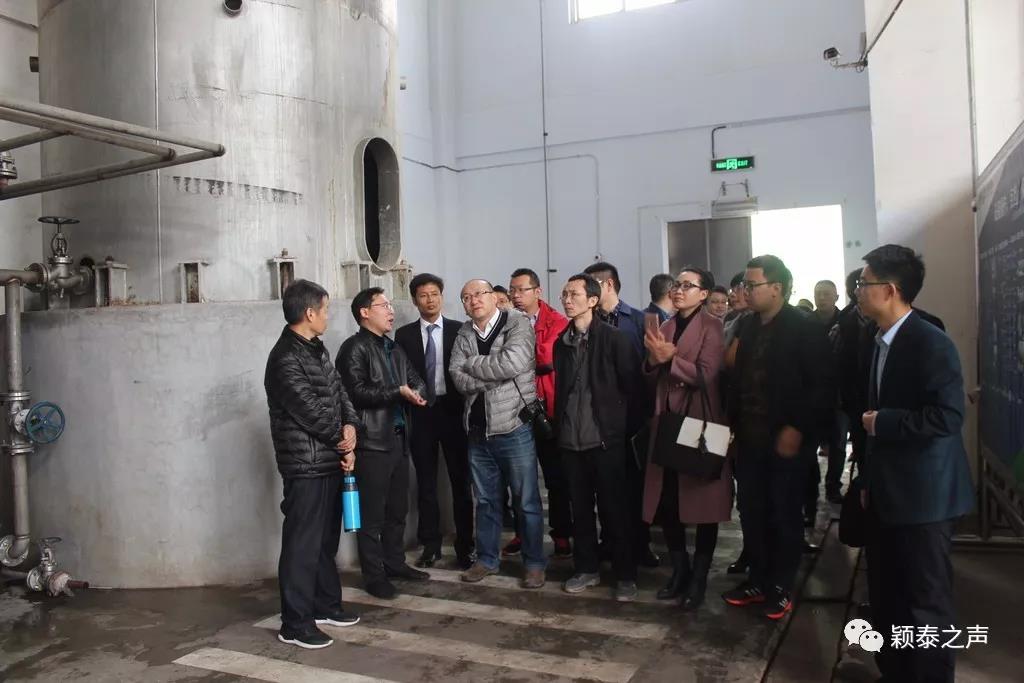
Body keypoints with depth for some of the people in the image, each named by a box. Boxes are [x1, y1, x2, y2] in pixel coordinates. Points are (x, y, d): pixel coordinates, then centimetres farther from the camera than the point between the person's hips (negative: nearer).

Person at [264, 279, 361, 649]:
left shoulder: (316, 348, 12)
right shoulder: (285, 359, -18)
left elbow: (338, 390, 12)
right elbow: (311, 411, -19)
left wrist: (350, 426, -7)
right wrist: (343, 441, -4)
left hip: (330, 459, 9)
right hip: (305, 464, -9)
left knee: (327, 537, 18)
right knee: (303, 542, -1)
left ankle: (326, 604, 32)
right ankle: (295, 623, 9)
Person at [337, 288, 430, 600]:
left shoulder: (394, 349, 19)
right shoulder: (354, 348, -7)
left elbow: (416, 380, 14)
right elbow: (357, 391, -18)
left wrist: (416, 392, -9)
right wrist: (398, 393, -20)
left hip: (399, 438, 8)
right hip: (373, 441, -8)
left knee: (398, 508, 16)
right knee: (372, 513, -1)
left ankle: (395, 562, 29)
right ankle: (374, 575, 8)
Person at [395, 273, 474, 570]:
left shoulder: (459, 330, 2)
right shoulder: (404, 334, 5)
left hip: (452, 411, -1)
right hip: (421, 413, 1)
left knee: (460, 480, 4)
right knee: (425, 483, 9)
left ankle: (464, 546, 15)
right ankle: (430, 545, 20)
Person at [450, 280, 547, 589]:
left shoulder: (518, 323, -7)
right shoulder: (463, 334, 8)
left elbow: (513, 362, -23)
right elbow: (458, 378, -3)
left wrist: (472, 363, -10)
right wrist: (495, 375, -17)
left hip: (514, 426, -5)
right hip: (477, 429, 5)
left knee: (527, 501, 4)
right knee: (485, 500, 16)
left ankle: (535, 563, 17)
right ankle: (486, 559, 29)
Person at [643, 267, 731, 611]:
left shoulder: (712, 326, -6)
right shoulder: (665, 327, 13)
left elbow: (707, 375, -16)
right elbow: (652, 376, 12)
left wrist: (671, 359, -20)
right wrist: (654, 359, -8)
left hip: (701, 425, -5)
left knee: (702, 503, 4)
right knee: (666, 503, 6)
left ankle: (699, 579, 17)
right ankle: (679, 571, 24)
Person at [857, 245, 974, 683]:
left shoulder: (930, 343, -16)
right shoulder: (880, 343, 11)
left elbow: (947, 416, -25)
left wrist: (882, 423, -15)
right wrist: (868, 480, 15)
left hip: (922, 495, -8)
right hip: (887, 493, 8)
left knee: (926, 604, 3)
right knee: (885, 597, 17)